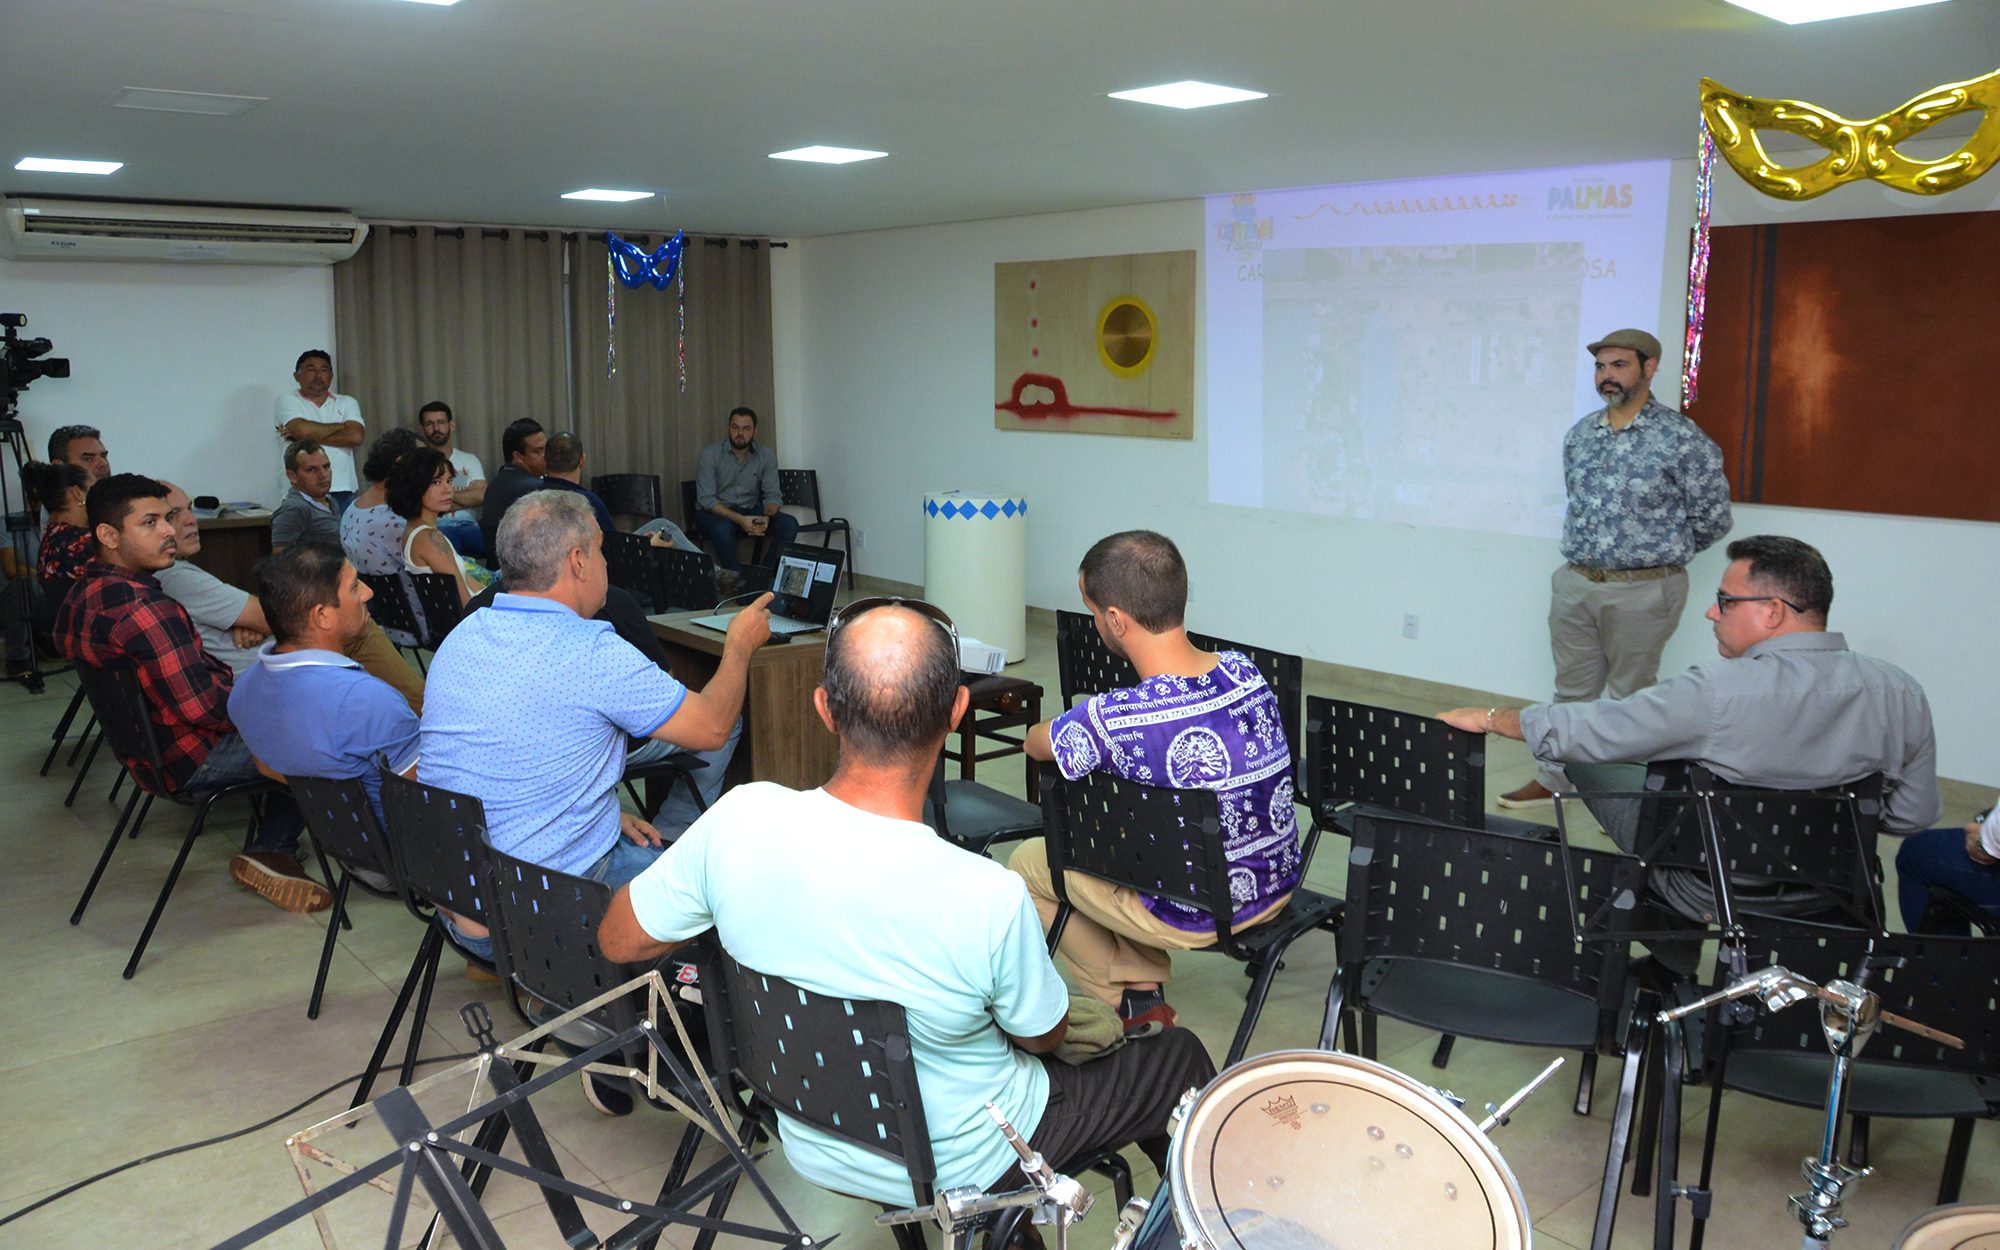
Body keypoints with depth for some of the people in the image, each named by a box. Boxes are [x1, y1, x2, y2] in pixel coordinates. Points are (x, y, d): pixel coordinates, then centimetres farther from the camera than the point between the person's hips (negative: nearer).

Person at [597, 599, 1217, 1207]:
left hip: (816, 1151, 5)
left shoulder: (741, 820, -27)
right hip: (958, 1171, -4)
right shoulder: (987, 899, -37)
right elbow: (1044, 1035, -15)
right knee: (1181, 1058, 19)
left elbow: (618, 941, -9)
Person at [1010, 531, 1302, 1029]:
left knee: (1028, 862, 15)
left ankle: (1130, 1006, 27)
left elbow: (1036, 743, -6)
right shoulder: (1245, 671, -12)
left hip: (1195, 918, -6)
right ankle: (1147, 988, 28)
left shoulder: (1113, 720, -29)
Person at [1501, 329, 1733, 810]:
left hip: (1643, 591, -5)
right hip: (1575, 584, 5)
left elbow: (1713, 518, -3)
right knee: (1571, 690, 13)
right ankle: (1555, 779, 25)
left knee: (1631, 697, 5)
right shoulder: (1580, 435, 7)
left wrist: (1658, 555, 8)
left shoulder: (1682, 439, -10)